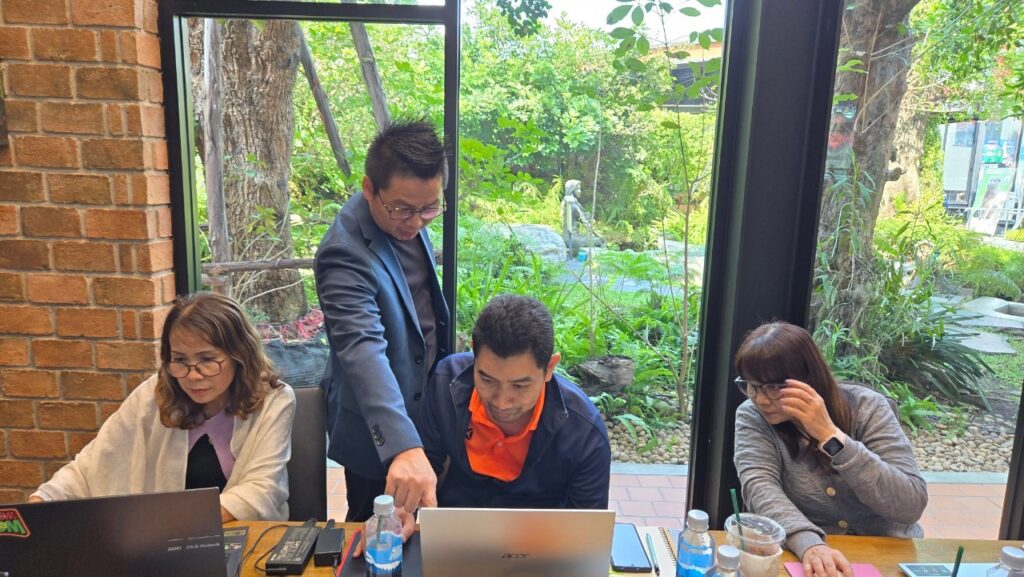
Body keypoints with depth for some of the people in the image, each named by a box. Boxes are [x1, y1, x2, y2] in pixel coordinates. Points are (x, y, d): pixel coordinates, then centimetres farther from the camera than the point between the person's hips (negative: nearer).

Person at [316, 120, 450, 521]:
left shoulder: (407, 220, -6)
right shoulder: (347, 254, -32)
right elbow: (363, 351, -45)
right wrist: (403, 447, -57)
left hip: (423, 410, 8)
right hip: (379, 436, -8)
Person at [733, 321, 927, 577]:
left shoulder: (866, 407, -9)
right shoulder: (753, 417, -7)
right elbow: (760, 487, -20)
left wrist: (831, 437, -24)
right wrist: (808, 543, -36)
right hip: (801, 552, 1)